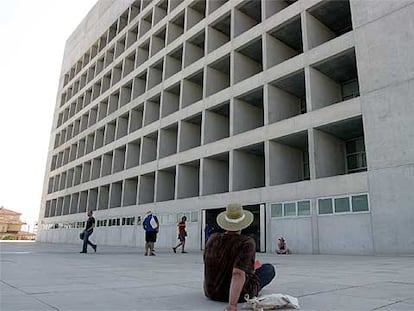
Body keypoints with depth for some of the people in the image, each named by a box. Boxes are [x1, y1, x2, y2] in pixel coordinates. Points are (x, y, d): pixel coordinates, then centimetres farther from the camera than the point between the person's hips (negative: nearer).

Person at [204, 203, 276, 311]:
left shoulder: (213, 239, -12)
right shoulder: (247, 243, -26)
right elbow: (238, 274, -38)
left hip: (211, 292, 4)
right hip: (241, 295, -4)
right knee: (269, 268, 22)